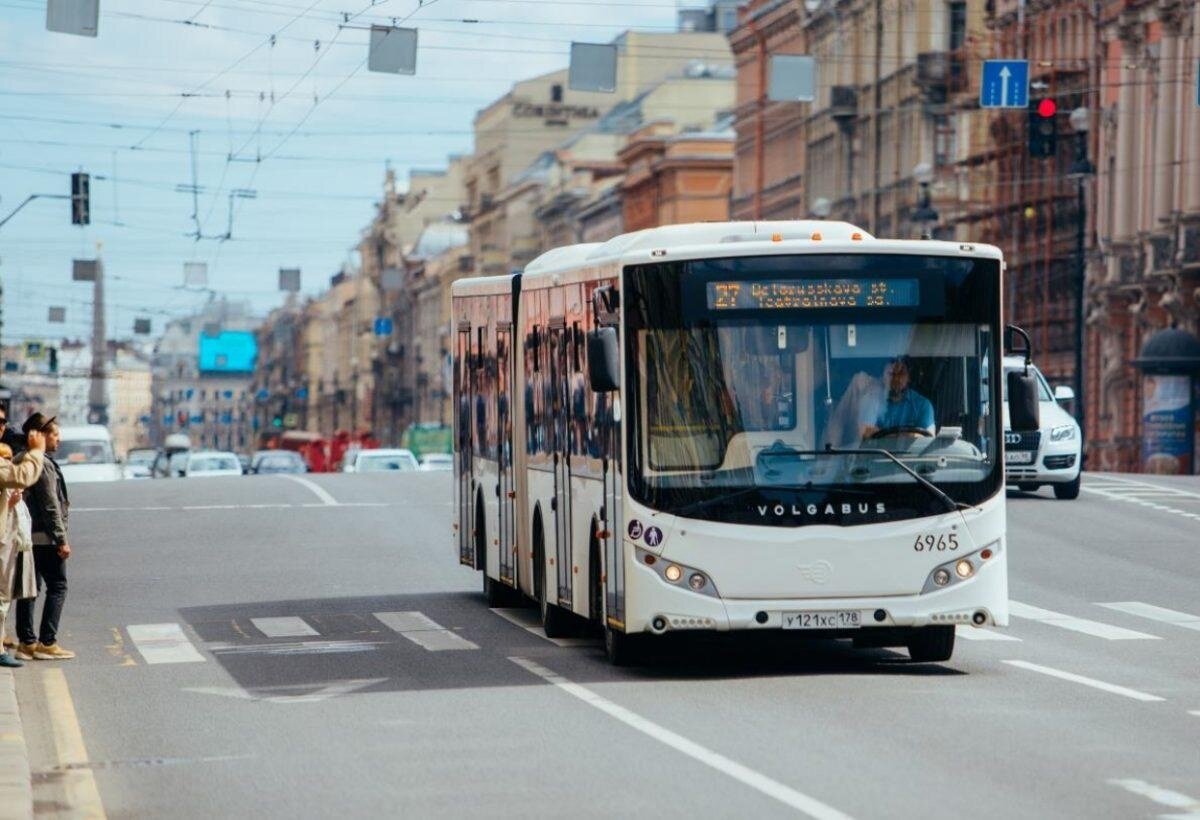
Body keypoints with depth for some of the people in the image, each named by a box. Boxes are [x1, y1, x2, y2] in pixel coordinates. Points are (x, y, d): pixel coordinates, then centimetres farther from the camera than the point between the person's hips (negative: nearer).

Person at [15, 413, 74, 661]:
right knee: (57, 587, -2)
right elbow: (50, 506, -17)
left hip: (28, 535, 9)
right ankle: (47, 643, -4)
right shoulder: (44, 464, -16)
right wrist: (62, 540, -14)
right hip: (45, 537, -9)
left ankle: (27, 642, 13)